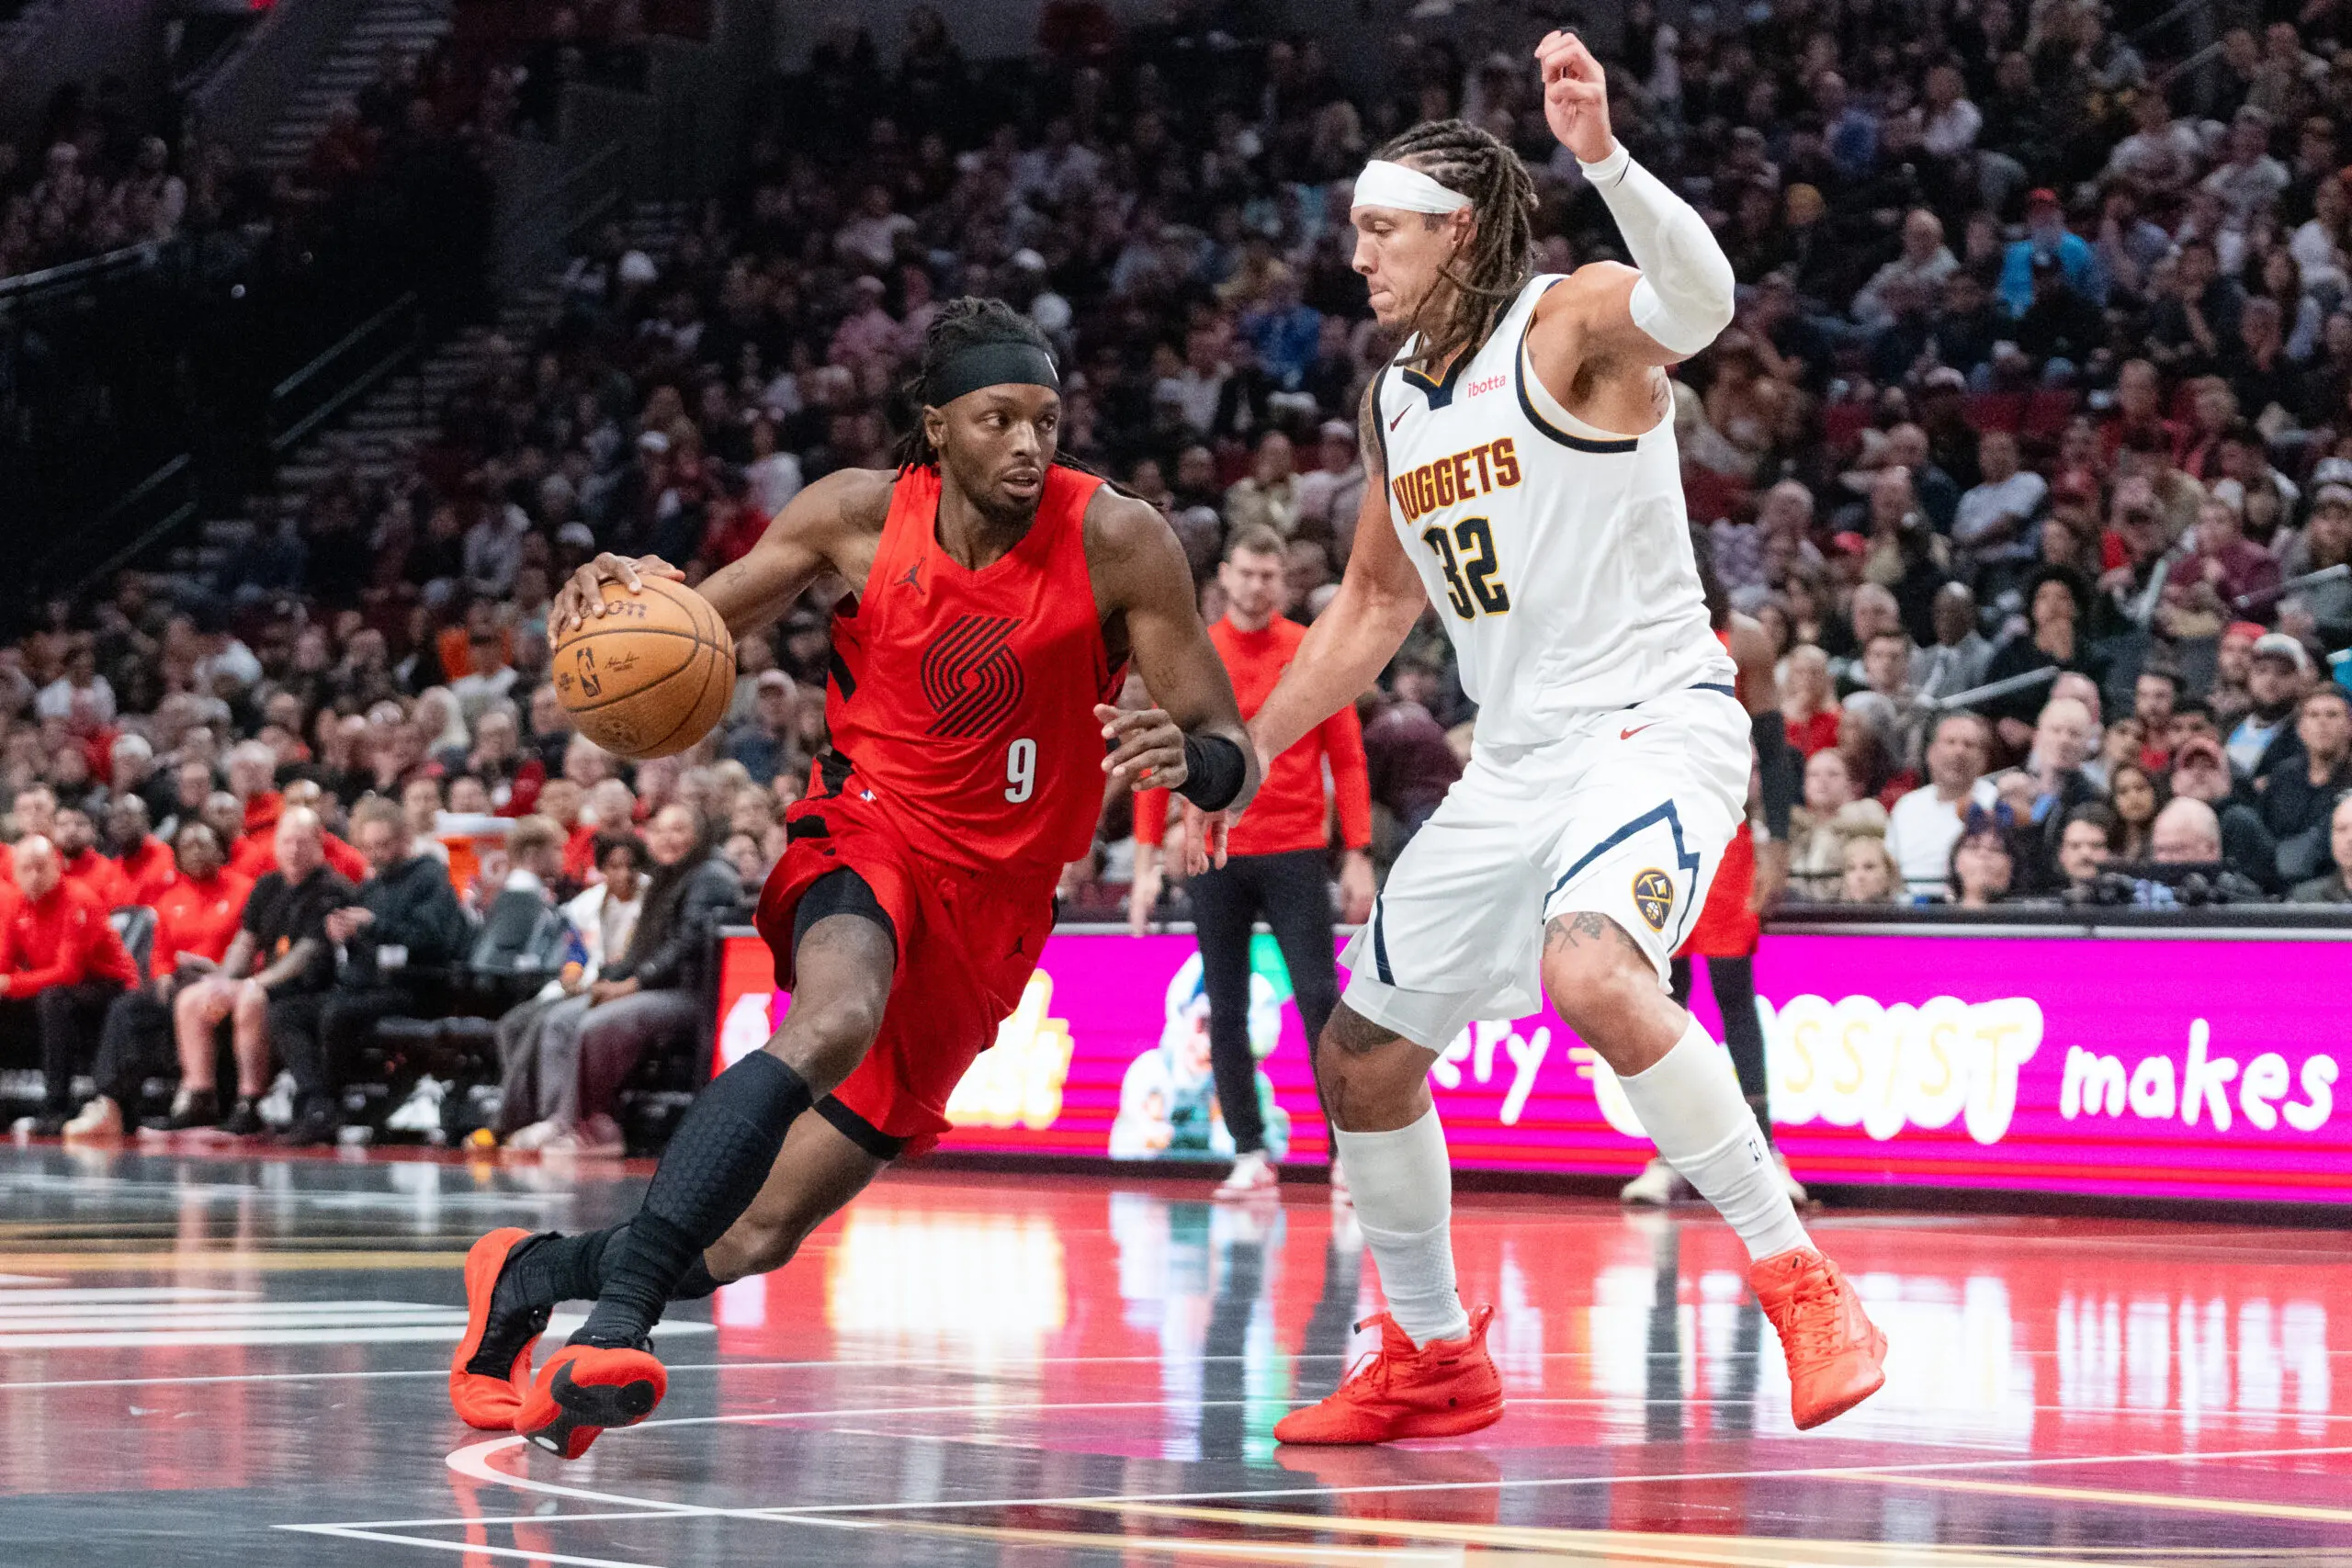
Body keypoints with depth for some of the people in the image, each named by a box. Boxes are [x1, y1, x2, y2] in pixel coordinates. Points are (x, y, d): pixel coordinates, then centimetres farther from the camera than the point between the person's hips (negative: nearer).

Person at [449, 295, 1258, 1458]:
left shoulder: (1118, 542, -12)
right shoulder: (861, 515, -8)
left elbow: (1233, 759, -9)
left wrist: (1189, 761, -35)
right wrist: (621, 595, -19)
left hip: (990, 906, 2)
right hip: (867, 836, -1)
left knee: (759, 1236, 0)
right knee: (836, 1021, -39)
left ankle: (528, 1276, 25)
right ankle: (617, 1317, -38)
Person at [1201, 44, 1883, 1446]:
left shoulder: (1573, 321, -10)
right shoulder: (1396, 400, 14)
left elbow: (1700, 301, -35)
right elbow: (1375, 606, 26)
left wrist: (1604, 157, -50)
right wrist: (1246, 749, 23)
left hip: (1655, 722, -9)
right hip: (1517, 759, 9)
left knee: (1592, 972, -36)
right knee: (1360, 1054, 12)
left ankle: (1801, 1281, -27)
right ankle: (1432, 1362, 30)